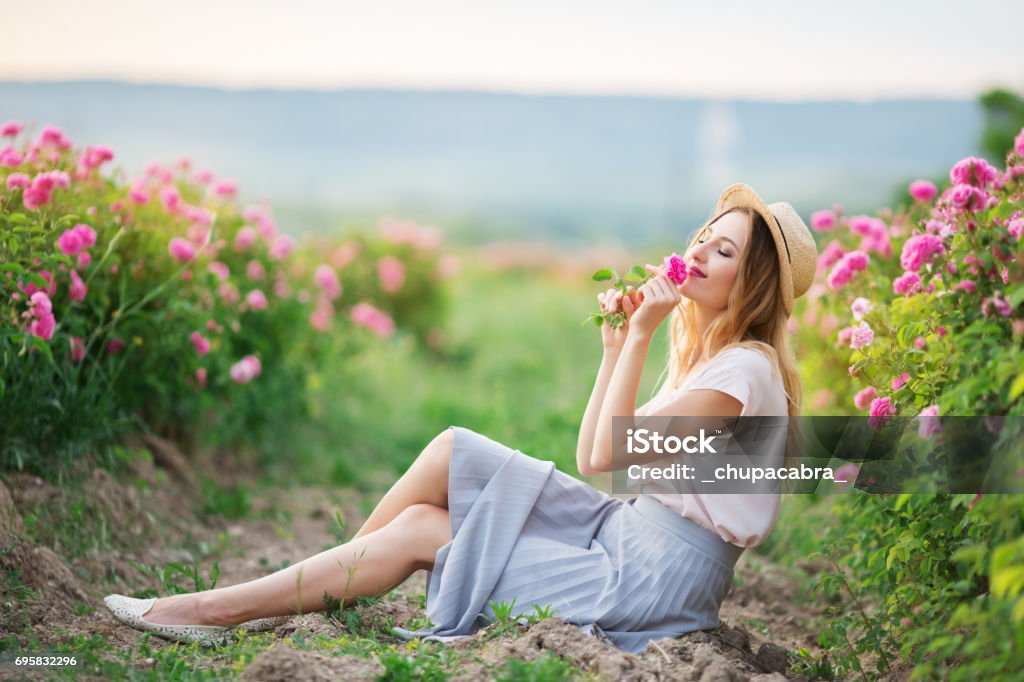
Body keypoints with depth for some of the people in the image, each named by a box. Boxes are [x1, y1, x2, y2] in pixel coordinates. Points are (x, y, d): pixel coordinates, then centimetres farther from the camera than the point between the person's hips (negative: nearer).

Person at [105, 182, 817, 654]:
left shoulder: (747, 368, -16)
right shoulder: (704, 349, 13)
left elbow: (607, 456, -23)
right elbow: (594, 457, 10)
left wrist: (642, 335, -20)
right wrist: (618, 346, 3)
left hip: (655, 579, -8)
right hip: (628, 534, 8)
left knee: (418, 533, -8)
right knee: (453, 449, -1)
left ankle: (212, 608, 2)